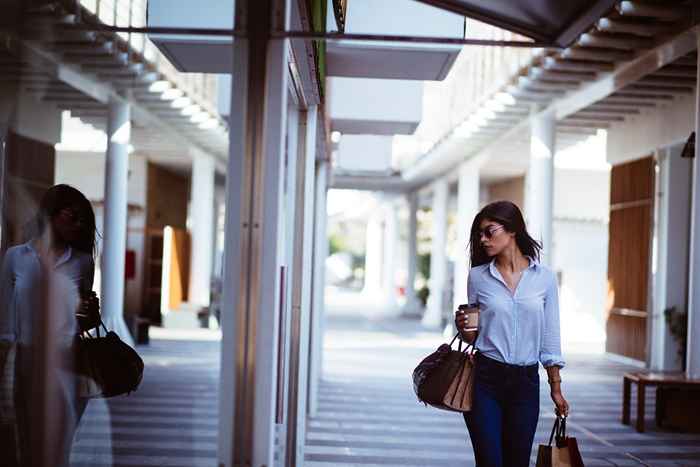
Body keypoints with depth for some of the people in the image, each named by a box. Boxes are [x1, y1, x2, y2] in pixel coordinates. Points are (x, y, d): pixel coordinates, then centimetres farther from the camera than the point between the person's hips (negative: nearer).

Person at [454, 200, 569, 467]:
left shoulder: (544, 278, 2)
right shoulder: (478, 276, 3)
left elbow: (550, 338, 6)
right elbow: (474, 336, 10)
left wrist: (556, 389, 6)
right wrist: (462, 328, -12)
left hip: (525, 383, 0)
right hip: (485, 380, 0)